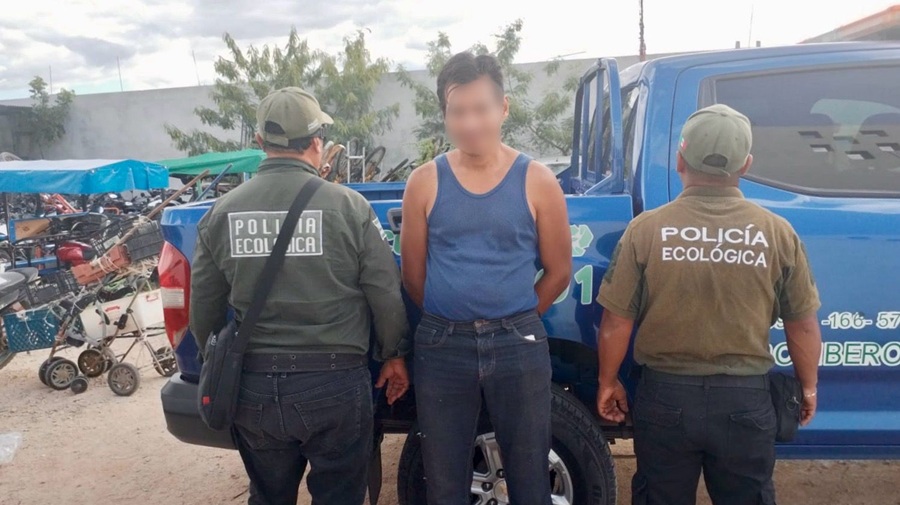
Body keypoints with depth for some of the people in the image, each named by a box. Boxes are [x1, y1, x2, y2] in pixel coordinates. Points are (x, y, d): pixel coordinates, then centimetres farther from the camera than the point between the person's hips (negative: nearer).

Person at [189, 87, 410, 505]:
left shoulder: (221, 212, -1)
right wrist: (393, 355, 11)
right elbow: (386, 294, -6)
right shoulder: (348, 206, -10)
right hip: (334, 381, -3)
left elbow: (203, 306, 7)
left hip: (254, 385, 3)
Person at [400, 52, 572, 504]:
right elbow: (413, 275, 5)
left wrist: (513, 319, 9)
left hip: (518, 344, 0)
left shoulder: (536, 182, -3)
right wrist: (452, 320, 10)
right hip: (442, 345, 1)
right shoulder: (425, 182, -1)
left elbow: (558, 272, 4)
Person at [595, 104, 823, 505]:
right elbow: (803, 326, 1)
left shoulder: (646, 228, -12)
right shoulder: (777, 232, -7)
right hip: (745, 398, 1)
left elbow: (616, 323, -8)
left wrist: (608, 383, 8)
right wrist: (808, 386, 18)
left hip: (665, 395, -1)